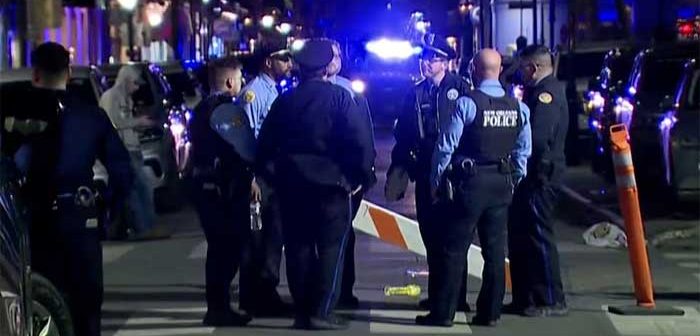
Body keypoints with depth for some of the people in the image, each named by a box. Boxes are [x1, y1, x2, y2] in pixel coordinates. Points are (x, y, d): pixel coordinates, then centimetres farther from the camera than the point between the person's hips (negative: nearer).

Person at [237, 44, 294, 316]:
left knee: (273, 236, 13)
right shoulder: (254, 91, -13)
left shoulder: (275, 91, 15)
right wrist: (250, 178, -22)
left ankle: (267, 293, 22)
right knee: (255, 238, -2)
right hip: (259, 174, -9)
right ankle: (252, 300, 6)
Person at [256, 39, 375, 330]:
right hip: (330, 183, -4)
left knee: (298, 249, 8)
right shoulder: (339, 97, -7)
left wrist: (271, 175, 16)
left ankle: (302, 312, 10)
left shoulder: (284, 101, 6)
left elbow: (265, 145, 7)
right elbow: (359, 141, -13)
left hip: (291, 185, 4)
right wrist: (362, 177, -5)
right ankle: (322, 312, -5)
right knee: (330, 248, 1)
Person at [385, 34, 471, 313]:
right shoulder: (416, 94, 12)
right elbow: (403, 135, 15)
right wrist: (398, 165, 8)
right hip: (425, 174, 6)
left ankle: (456, 296, 5)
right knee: (430, 236, 10)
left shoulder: (460, 88, -6)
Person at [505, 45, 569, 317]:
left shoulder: (548, 93, -15)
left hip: (539, 178, -10)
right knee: (520, 237, 13)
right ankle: (524, 299, 21)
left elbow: (537, 137, -24)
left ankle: (552, 301, 1)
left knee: (539, 237, -5)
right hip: (531, 175, 10)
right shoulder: (538, 91, 17)